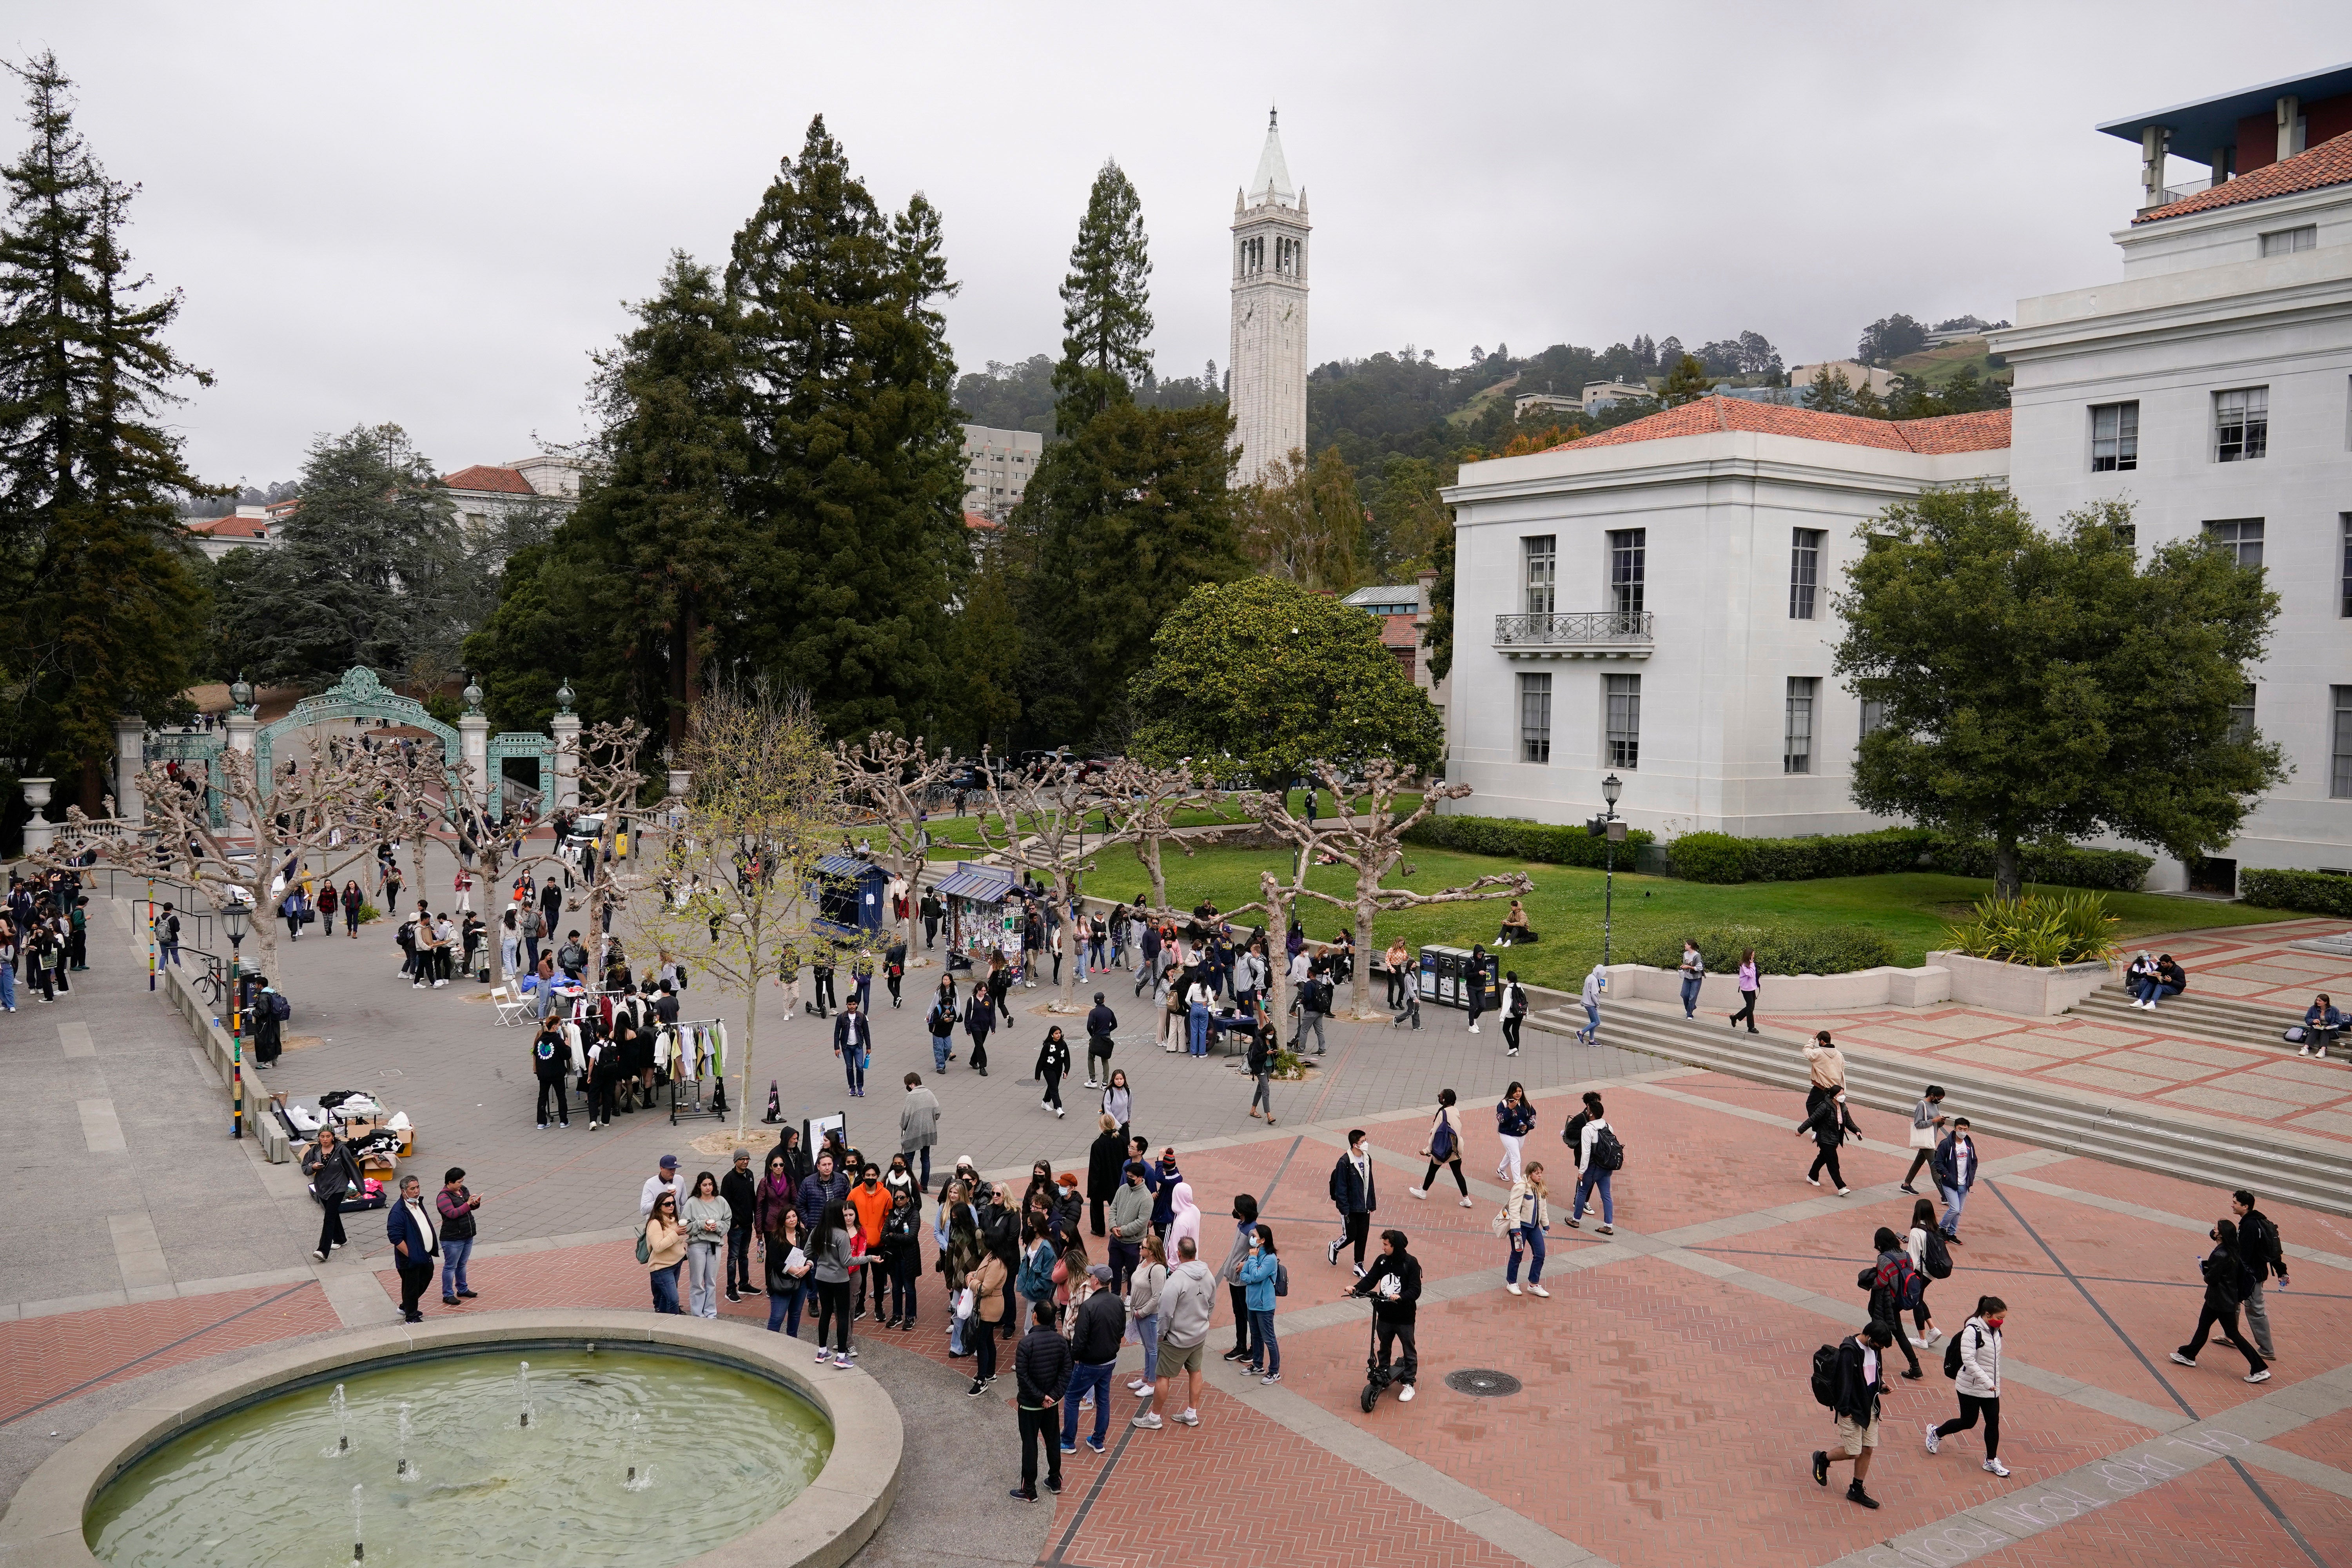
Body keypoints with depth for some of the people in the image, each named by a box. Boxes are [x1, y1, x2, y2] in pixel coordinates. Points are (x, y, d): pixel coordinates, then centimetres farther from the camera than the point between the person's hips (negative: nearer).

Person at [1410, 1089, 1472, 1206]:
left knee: (1432, 1170, 14)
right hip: (1456, 1148, 6)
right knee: (1457, 1173, 9)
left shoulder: (1442, 1113, -21)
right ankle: (1466, 1199, 6)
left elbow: (1436, 1133, -19)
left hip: (1443, 1149, -6)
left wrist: (1428, 1149, -12)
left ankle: (1423, 1192, 32)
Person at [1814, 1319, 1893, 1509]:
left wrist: (1881, 1386, -1)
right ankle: (1822, 1458, 24)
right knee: (1853, 1452, -3)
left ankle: (1857, 1490, 24)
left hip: (1870, 1408, 8)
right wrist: (1844, 1410, -19)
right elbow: (1844, 1381, -21)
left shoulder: (1874, 1349, 3)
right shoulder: (1849, 1351, -22)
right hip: (1852, 1410, -8)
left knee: (1868, 1450, 10)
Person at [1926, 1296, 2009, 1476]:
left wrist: (1995, 1383, 17)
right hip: (1971, 1387, -7)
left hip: (1991, 1388, 7)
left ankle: (1991, 1461, 21)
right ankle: (1936, 1433, 29)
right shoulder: (1972, 1331, -23)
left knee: (1993, 1423, 6)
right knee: (1968, 1422, 6)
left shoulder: (1995, 1332, 2)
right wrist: (1987, 1382, -30)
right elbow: (1969, 1361, -27)